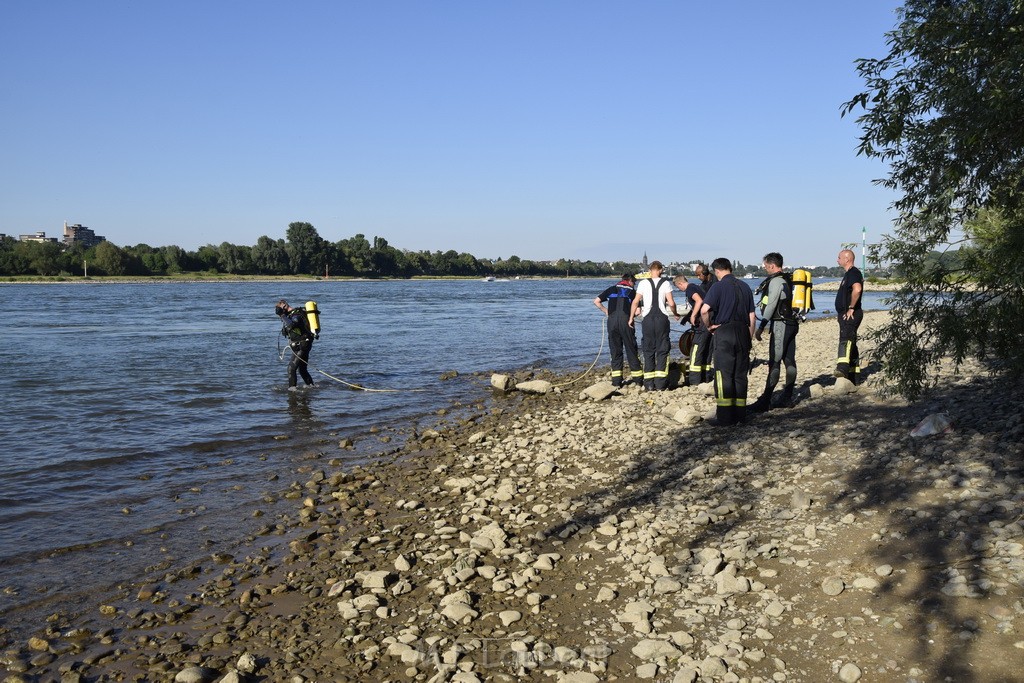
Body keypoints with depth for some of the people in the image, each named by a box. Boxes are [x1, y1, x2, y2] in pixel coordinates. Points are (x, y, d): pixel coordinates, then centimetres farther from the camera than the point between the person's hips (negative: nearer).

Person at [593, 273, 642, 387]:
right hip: (626, 321, -2)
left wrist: (605, 311, 17)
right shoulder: (632, 291, 11)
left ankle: (616, 380, 3)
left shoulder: (612, 289, 17)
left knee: (615, 350, 7)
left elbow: (596, 301, 8)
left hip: (612, 321, 2)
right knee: (631, 349, 6)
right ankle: (637, 377, 10)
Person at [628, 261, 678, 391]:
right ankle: (660, 384, 1)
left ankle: (649, 384, 5)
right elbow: (671, 303, -4)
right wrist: (675, 313, 15)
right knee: (662, 350, 6)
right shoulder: (665, 283, -1)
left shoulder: (643, 283, 1)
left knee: (648, 350, 8)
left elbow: (636, 302, 1)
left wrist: (631, 318, 11)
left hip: (648, 318, 1)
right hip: (662, 318, -1)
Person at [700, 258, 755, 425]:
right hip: (743, 331, 5)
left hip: (724, 332, -5)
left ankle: (725, 417, -3)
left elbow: (704, 310, -20)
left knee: (724, 375, -1)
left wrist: (709, 326, -4)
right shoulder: (745, 287, 10)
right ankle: (740, 414, 15)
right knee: (741, 375, 11)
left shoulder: (718, 286, -6)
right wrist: (749, 339, 18)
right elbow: (752, 316, 12)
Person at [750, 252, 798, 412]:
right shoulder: (787, 280, 16)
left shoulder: (775, 281, -13)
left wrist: (761, 327, -15)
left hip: (780, 325, -10)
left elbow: (770, 306, -17)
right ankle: (787, 398, 15)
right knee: (789, 361, 10)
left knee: (774, 363, -12)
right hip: (791, 324, 10)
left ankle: (765, 402, -14)